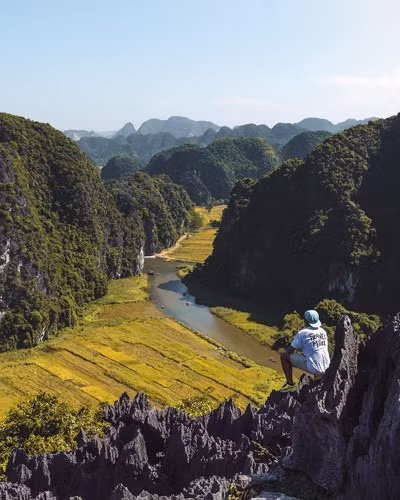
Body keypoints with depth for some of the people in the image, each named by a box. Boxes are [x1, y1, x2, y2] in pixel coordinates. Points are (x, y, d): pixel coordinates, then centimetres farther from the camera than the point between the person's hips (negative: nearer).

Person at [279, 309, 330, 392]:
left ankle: (290, 384, 4)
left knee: (284, 355, 3)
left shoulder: (302, 333, -9)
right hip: (326, 367, 7)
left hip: (313, 367, -7)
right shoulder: (323, 332, 10)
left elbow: (289, 351, -3)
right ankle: (318, 375, 25)